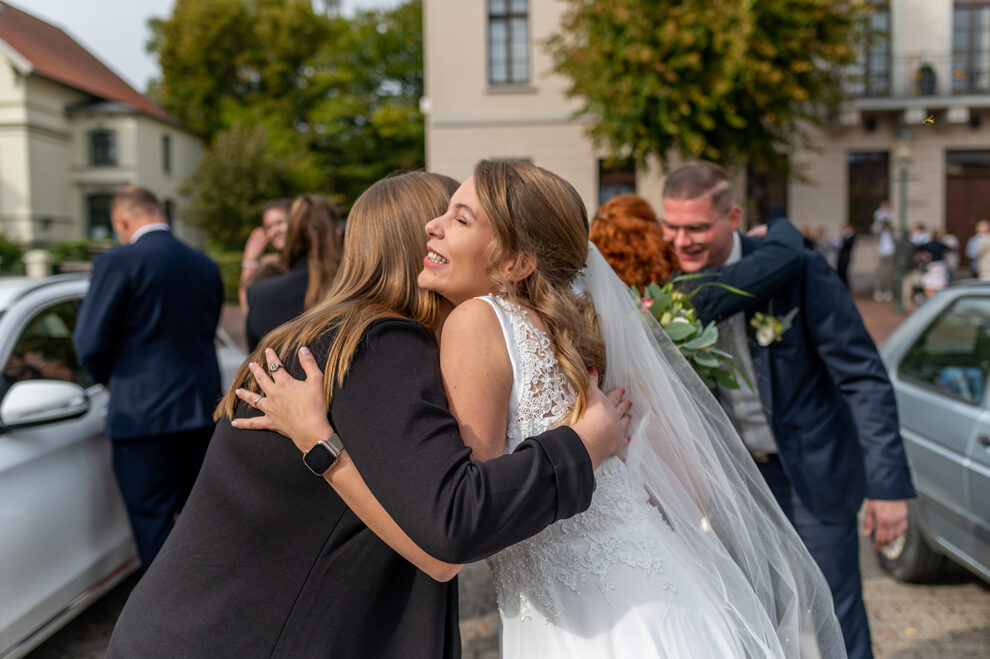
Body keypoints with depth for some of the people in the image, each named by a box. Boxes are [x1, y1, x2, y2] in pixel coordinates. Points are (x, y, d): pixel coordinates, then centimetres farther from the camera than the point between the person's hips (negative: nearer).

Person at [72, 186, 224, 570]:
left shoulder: (117, 263, -10)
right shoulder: (206, 265, 8)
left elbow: (90, 345, -9)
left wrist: (109, 379, 10)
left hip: (142, 412, -6)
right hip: (202, 407, 6)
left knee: (154, 522, 3)